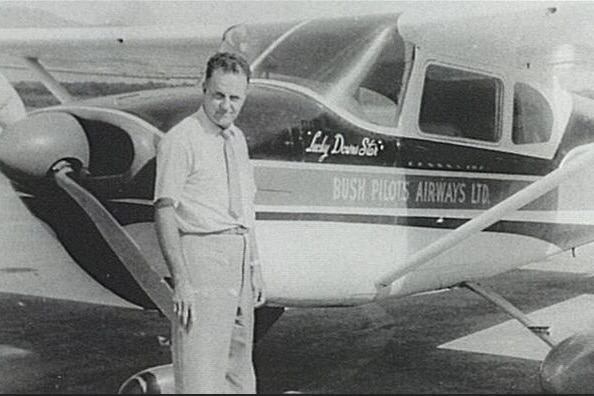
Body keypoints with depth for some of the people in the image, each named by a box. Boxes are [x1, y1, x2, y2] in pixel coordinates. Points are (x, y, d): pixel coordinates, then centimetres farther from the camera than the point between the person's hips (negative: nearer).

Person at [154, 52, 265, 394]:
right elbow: (164, 213, -15)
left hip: (240, 257, 8)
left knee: (239, 368, 15)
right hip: (202, 253, -8)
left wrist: (255, 268, 17)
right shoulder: (181, 140, -11)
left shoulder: (238, 138, 14)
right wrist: (181, 281, -22)